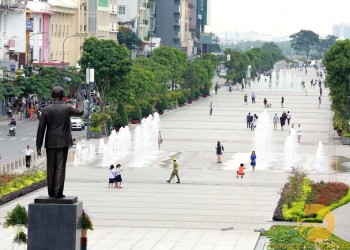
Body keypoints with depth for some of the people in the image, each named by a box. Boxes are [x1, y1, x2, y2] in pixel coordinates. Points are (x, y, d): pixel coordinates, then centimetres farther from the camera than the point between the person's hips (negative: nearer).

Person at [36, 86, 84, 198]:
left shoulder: (46, 110, -5)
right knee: (60, 168, 0)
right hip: (62, 143, -1)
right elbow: (80, 112, 14)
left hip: (50, 143, 2)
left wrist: (39, 145, 0)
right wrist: (81, 100, 31)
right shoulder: (67, 109, -7)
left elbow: (41, 128, -5)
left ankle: (51, 192, 12)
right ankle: (58, 192, -3)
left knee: (51, 169, 10)